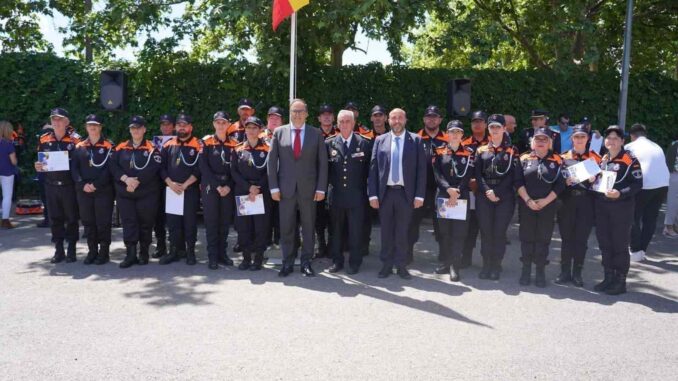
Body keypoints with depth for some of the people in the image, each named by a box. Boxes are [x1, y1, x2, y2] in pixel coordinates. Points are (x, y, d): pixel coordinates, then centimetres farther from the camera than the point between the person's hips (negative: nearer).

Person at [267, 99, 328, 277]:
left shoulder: (316, 133, 4)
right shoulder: (279, 132, 5)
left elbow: (322, 162, 2)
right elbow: (272, 161, 4)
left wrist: (321, 188, -4)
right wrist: (274, 187, -3)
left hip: (308, 188, 0)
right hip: (286, 188, 0)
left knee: (308, 227, 6)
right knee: (286, 228, 5)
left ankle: (306, 263, 17)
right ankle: (287, 263, 17)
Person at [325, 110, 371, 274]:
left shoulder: (363, 143, 1)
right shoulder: (329, 143, 4)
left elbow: (368, 169, 5)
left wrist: (364, 190, 1)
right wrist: (329, 186, 3)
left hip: (356, 195, -1)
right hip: (336, 195, 2)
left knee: (356, 231, 3)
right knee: (336, 230, 10)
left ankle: (354, 263, 16)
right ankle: (337, 261, 23)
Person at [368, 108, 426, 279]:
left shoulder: (416, 140, 3)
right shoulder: (380, 140, 6)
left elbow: (421, 169, 0)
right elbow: (373, 168, 4)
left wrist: (419, 195, -6)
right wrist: (373, 194, -3)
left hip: (406, 193, -1)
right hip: (385, 193, 1)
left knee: (402, 232, 4)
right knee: (386, 231, 8)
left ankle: (401, 266, 15)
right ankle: (386, 265, 19)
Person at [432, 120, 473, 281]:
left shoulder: (469, 153, 5)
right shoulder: (439, 152, 8)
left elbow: (467, 177, -2)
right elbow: (437, 174, -2)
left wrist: (457, 193, -13)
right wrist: (449, 189, -16)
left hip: (462, 197, -1)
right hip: (442, 196, 2)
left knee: (458, 231, -4)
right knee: (444, 230, 6)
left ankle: (455, 266, 0)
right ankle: (445, 262, 17)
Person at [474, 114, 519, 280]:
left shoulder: (512, 150, 6)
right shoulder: (481, 150, 12)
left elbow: (512, 175, -3)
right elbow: (478, 174, 4)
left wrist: (497, 193, -12)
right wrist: (487, 191, -11)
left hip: (505, 197, -2)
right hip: (484, 197, 2)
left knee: (500, 232, 0)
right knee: (485, 232, 3)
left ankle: (496, 266, 10)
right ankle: (486, 265, 13)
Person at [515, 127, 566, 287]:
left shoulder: (557, 161, 3)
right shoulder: (524, 159, 5)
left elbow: (560, 185, -2)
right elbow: (519, 182, -2)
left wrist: (546, 201, -12)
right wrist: (528, 200, -12)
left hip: (548, 207, -1)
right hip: (526, 206, 1)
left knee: (543, 239, 4)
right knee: (527, 238, 6)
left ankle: (540, 272, 14)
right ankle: (526, 271, 17)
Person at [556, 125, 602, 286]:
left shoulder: (595, 158, 7)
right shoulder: (563, 157, 8)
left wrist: (593, 180, -11)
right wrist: (566, 181, -13)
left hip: (586, 203, 0)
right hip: (567, 201, 0)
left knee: (581, 239, 3)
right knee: (567, 237, 5)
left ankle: (577, 273, 14)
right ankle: (565, 272, 14)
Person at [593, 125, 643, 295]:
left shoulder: (630, 159, -8)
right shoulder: (602, 159, 13)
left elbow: (638, 184, -12)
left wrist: (620, 193, -24)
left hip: (622, 207, -7)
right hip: (601, 206, 7)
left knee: (620, 244, -1)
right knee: (604, 243, 11)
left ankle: (620, 281, 10)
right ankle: (609, 278, 23)